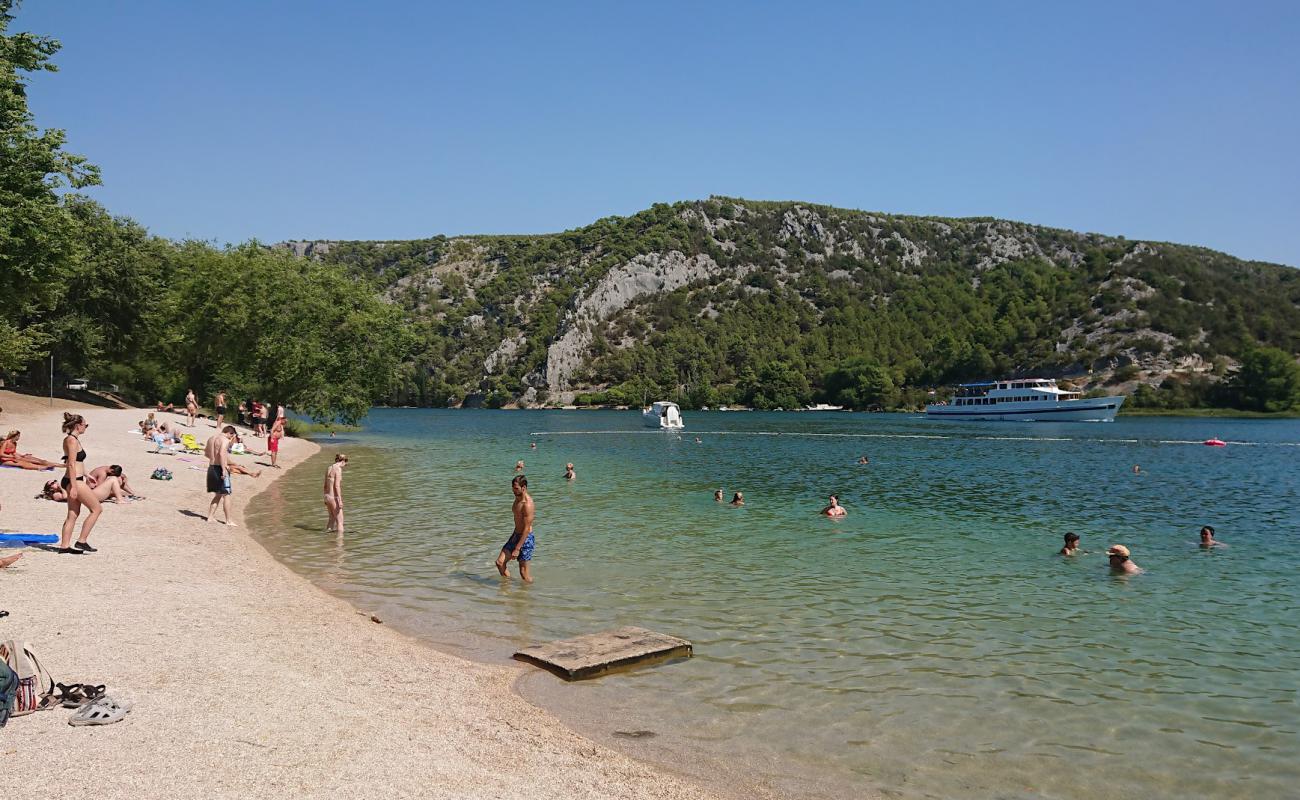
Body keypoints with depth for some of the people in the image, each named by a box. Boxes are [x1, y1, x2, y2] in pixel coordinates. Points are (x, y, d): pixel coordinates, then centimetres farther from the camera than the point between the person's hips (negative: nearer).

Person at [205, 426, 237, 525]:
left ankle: (210, 517, 19)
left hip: (211, 468, 9)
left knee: (218, 495, 19)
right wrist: (224, 469, -26)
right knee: (226, 495, -2)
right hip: (220, 469, -9)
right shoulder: (225, 440, -13)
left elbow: (206, 453, 21)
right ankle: (228, 521, 0)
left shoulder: (212, 438, 14)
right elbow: (222, 454, -26)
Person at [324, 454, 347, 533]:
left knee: (332, 519, 22)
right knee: (339, 521, -1)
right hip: (334, 497, -8)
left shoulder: (329, 468, 10)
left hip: (328, 497, 8)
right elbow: (337, 486, -20)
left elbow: (325, 485, 16)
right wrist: (340, 501, -20)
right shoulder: (338, 469, -15)